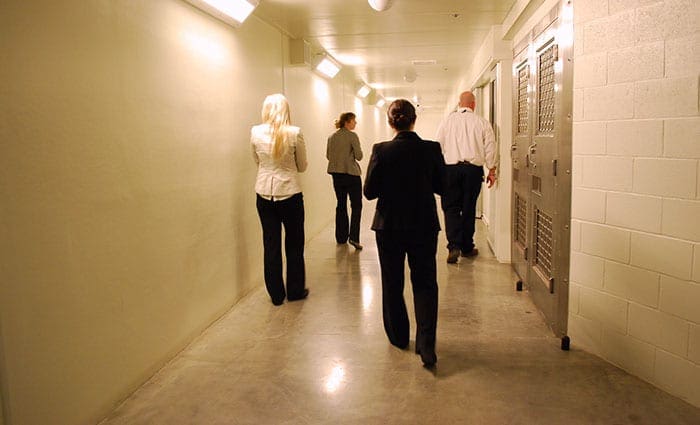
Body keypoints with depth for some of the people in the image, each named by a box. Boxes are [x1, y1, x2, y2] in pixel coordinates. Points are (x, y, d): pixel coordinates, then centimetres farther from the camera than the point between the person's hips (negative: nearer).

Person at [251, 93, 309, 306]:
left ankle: (276, 294, 19)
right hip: (290, 193, -2)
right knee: (294, 244, 13)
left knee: (271, 244, 11)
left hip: (264, 194, 2)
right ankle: (295, 290, 24)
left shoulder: (255, 132, -4)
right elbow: (302, 166, -1)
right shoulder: (294, 133, -11)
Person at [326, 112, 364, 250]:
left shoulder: (332, 137, 6)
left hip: (336, 174, 6)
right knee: (356, 205, 1)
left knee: (341, 205, 14)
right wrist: (352, 155, 6)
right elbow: (359, 156, -13)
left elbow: (328, 155, 13)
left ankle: (341, 237, 17)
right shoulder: (352, 136, -12)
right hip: (351, 173, -6)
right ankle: (353, 237, -10)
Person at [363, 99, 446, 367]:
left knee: (392, 284, 16)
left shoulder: (381, 151, -13)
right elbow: (442, 186, 1)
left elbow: (369, 191, -9)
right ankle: (426, 345, -1)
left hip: (389, 226, -1)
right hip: (424, 226, 1)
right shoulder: (431, 149, -8)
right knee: (425, 284, 10)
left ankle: (399, 337, 30)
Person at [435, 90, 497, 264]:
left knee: (451, 207, 3)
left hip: (451, 167, 0)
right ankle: (467, 247, 18)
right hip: (474, 168, 1)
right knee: (469, 208, 9)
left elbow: (438, 145, 2)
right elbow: (490, 147, 5)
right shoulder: (482, 123, 4)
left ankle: (454, 246, -11)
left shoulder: (447, 120, 4)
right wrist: (492, 171, 12)